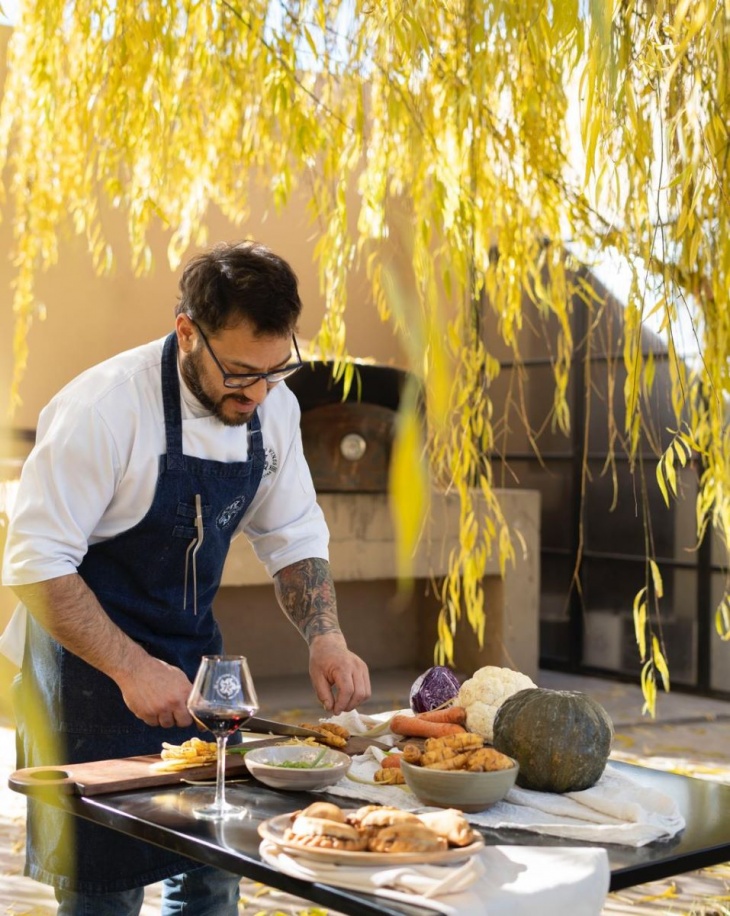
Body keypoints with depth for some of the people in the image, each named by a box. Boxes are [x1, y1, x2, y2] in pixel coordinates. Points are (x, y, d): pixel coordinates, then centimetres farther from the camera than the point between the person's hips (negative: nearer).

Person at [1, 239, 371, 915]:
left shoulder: (274, 406, -3)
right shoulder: (105, 408, -23)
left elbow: (294, 539, 8)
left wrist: (326, 637, -8)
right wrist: (132, 669, -25)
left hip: (196, 659, 6)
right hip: (93, 671, -6)